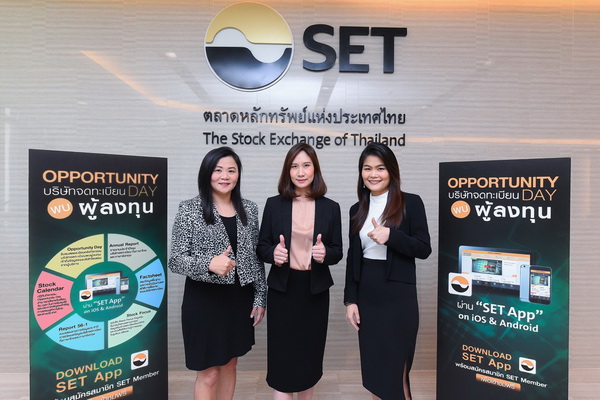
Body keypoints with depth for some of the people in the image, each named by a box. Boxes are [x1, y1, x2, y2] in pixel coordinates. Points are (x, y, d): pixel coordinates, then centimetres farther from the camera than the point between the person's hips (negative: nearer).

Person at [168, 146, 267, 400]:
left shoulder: (248, 209, 3)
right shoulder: (189, 209, -8)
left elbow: (256, 257, 7)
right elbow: (175, 260, -10)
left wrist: (260, 297, 6)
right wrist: (209, 264, -28)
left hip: (239, 299, 4)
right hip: (204, 300, -4)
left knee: (229, 365, 20)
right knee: (208, 374, 8)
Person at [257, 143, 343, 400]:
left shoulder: (330, 208, 0)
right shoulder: (274, 204, -2)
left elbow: (337, 252, 4)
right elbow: (261, 247, 2)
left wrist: (325, 254, -18)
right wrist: (273, 253, -20)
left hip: (315, 291, 1)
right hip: (282, 289, -1)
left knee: (310, 354, 15)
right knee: (282, 357, 4)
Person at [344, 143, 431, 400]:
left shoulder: (411, 203, -5)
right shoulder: (357, 209, 8)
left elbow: (424, 249, -8)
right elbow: (352, 257, 9)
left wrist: (391, 235, -24)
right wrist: (350, 299, 5)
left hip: (398, 296, -4)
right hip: (366, 296, 5)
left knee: (394, 375, 5)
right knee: (372, 373, 14)